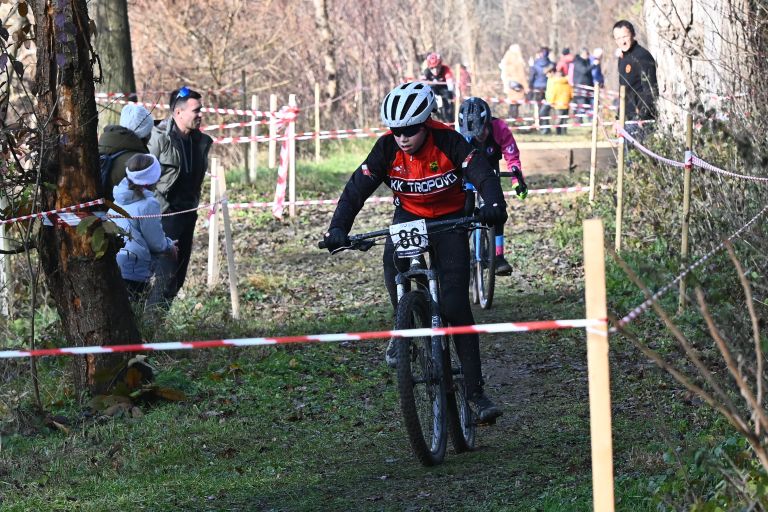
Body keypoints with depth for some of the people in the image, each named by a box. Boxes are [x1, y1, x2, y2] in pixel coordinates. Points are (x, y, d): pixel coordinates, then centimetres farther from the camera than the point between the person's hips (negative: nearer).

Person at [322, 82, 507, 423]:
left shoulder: (449, 142, -23)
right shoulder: (387, 147, -17)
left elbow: (483, 174, -32)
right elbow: (357, 188, -18)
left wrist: (493, 205, -53)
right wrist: (338, 229, -32)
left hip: (450, 219, -2)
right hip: (409, 215, 2)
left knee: (455, 306, -12)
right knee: (393, 260, -33)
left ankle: (475, 392, -8)